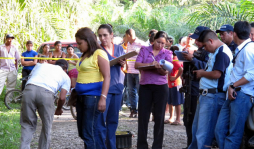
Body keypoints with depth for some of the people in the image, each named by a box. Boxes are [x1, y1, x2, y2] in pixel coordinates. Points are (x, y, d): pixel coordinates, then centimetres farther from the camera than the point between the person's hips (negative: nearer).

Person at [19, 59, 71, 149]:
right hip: (46, 93, -2)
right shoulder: (65, 77, 25)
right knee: (46, 126, 16)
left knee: (27, 125, 12)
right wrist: (58, 109, 32)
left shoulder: (40, 65, 35)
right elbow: (62, 98, 12)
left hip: (29, 89, 2)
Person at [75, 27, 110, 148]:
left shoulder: (99, 54, -10)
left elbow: (107, 77, -17)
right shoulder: (84, 55, 16)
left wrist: (103, 98, -25)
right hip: (81, 97, 9)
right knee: (82, 132, 12)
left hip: (93, 96, -9)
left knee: (88, 133, -8)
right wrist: (75, 95, 24)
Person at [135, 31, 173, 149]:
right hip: (145, 87, 0)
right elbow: (137, 65, -5)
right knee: (143, 117, 1)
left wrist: (159, 68, -25)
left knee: (159, 118, 3)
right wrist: (150, 64, -20)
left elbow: (166, 71, -3)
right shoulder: (144, 50, 7)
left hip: (161, 87, 0)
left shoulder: (167, 53, 6)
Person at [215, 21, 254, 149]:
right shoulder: (240, 49, 18)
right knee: (220, 130, 8)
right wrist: (231, 86, 13)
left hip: (241, 95, -9)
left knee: (234, 134, -6)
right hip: (233, 94, 9)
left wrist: (233, 86, -14)